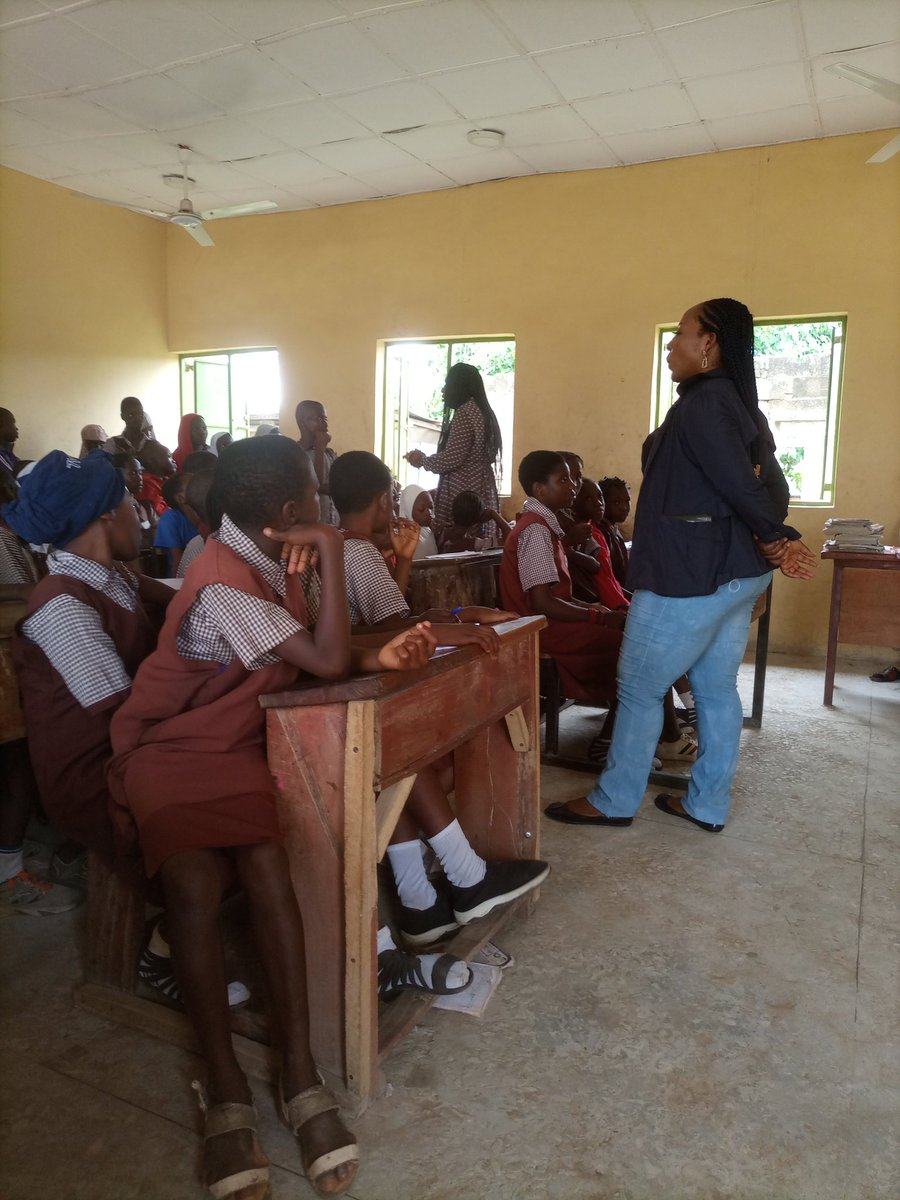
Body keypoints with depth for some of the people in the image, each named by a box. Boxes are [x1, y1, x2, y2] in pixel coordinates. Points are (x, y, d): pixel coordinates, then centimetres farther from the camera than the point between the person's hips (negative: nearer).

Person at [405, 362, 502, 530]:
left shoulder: (464, 412, -11)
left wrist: (422, 460, 0)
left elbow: (452, 459, -17)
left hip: (462, 493, -9)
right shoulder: (483, 412, 17)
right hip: (481, 492, 9)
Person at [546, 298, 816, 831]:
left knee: (639, 687, 2)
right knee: (717, 690, 14)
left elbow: (740, 486, -19)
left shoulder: (702, 403, -16)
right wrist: (774, 545, -2)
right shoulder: (740, 405, 15)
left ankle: (614, 801, 15)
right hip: (735, 573, 10)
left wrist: (777, 536, -6)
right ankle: (708, 805, 25)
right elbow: (763, 485, 12)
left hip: (690, 575, -10)